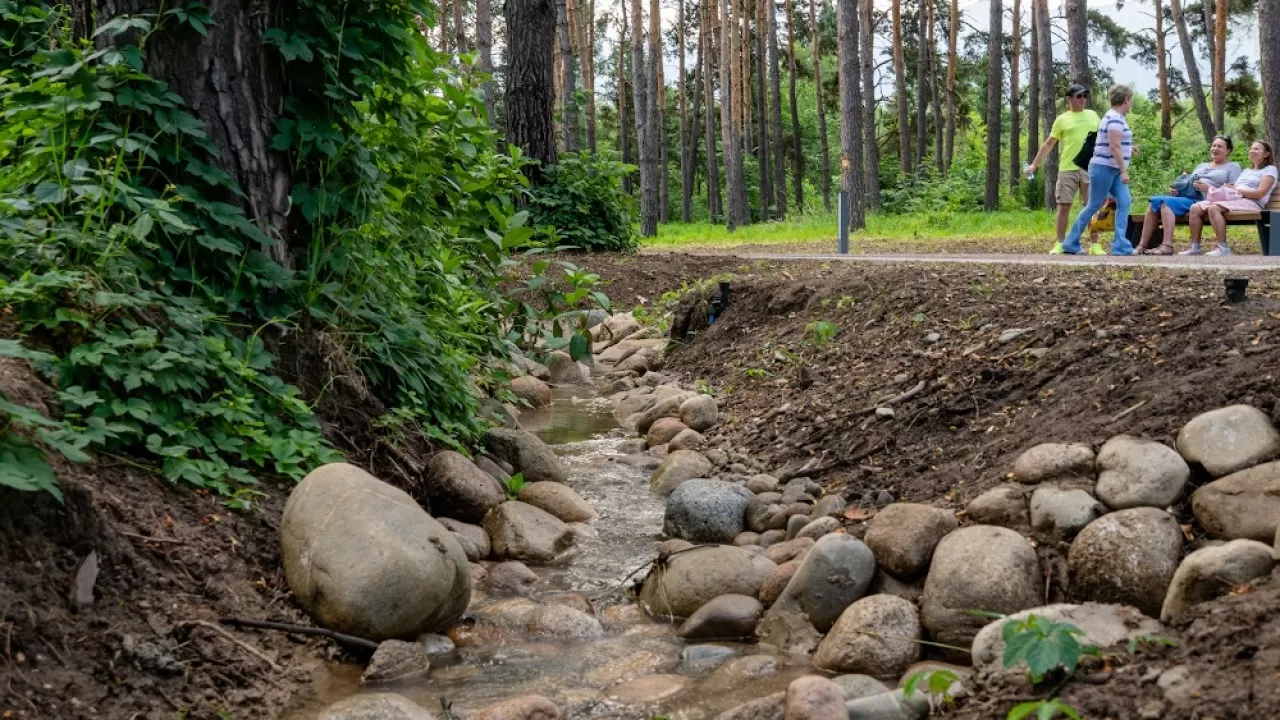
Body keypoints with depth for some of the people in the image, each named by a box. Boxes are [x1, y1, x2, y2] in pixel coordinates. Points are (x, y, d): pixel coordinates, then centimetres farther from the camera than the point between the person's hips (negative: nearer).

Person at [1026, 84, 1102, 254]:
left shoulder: (1092, 115, 13)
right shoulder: (1062, 119, 4)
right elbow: (1048, 144, 5)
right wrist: (1034, 164, 0)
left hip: (1089, 168, 2)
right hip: (1068, 169, -2)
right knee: (1064, 206, -1)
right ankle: (1060, 244, 7)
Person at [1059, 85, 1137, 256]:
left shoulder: (1115, 117, 16)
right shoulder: (1115, 119, -16)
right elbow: (1114, 147, -23)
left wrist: (1127, 149, 28)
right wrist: (1124, 171, -23)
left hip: (1113, 170, 10)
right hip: (1104, 168, -10)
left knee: (1124, 203, -1)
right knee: (1093, 206, -3)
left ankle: (1120, 245, -4)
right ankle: (1071, 244, 6)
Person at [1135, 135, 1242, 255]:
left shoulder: (1233, 167, 14)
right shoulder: (1201, 166, 34)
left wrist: (1209, 189, -14)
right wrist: (1176, 189, 4)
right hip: (1185, 196, 7)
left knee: (1167, 202, -30)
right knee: (1155, 201, -19)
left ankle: (1167, 246, -38)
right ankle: (1143, 245, -25)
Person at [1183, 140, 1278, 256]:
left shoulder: (1270, 169, 8)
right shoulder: (1246, 171, 33)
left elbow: (1260, 193, -8)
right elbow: (1235, 188, 17)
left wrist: (1237, 191, -13)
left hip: (1250, 202, -8)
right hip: (1233, 200, 8)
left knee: (1213, 208, -35)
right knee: (1195, 208, -13)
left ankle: (1223, 248, -35)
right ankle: (1195, 247, -17)